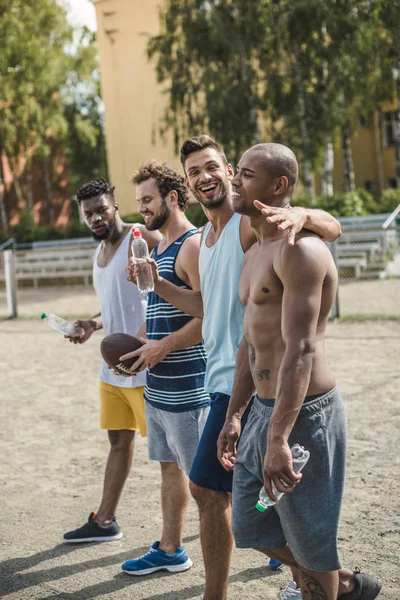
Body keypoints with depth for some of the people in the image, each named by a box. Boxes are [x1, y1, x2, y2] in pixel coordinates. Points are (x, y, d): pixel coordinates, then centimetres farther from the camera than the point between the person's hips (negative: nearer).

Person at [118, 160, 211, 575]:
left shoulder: (192, 246, -15)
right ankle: (169, 551, 30)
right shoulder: (159, 249, 15)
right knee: (170, 466, 17)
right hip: (157, 386, 10)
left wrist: (162, 347, -21)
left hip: (187, 387, -9)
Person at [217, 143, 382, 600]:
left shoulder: (298, 249, -17)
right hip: (265, 408, 10)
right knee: (249, 527, 19)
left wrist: (278, 438, -29)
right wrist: (233, 416, 17)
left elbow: (301, 350, -25)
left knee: (309, 537, 5)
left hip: (303, 413, -10)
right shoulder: (256, 253, 15)